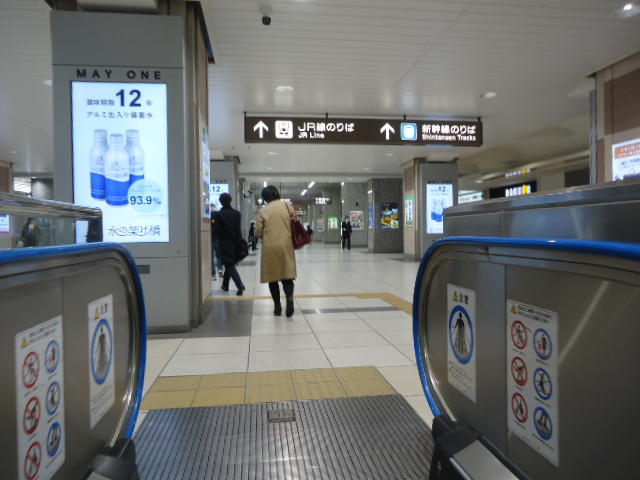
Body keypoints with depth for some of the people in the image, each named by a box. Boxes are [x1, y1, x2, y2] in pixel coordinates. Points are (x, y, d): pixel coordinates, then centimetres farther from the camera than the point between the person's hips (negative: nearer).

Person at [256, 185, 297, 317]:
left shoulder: (263, 211, 1)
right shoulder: (286, 205, 3)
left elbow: (258, 232, 0)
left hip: (270, 248, 0)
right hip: (286, 246, 0)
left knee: (272, 277, 10)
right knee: (287, 275, 4)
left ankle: (277, 306, 11)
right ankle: (289, 297, -23)